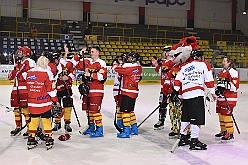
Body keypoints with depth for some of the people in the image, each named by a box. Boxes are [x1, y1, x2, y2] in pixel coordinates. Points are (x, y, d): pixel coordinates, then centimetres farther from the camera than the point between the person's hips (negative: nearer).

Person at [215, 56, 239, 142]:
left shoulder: (233, 72, -13)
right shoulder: (223, 71, 16)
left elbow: (235, 86, -19)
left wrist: (226, 84, -28)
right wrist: (218, 89, 14)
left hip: (229, 98, -10)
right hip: (221, 97, 10)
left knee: (226, 115, -10)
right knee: (221, 114, 14)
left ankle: (230, 134, -1)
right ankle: (223, 131, 28)